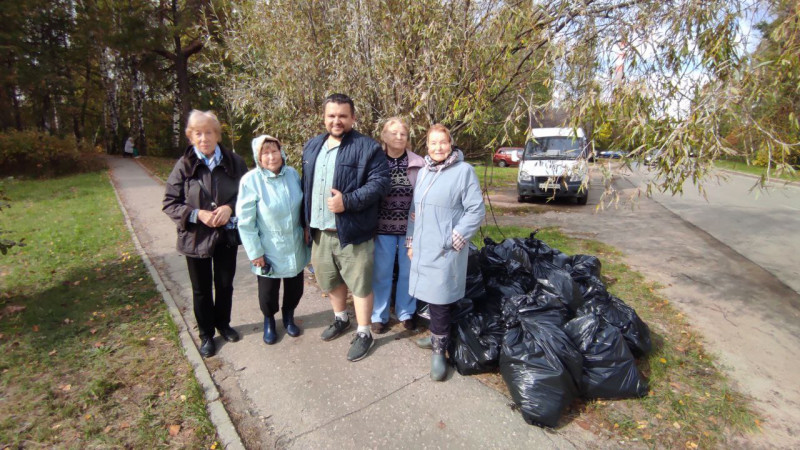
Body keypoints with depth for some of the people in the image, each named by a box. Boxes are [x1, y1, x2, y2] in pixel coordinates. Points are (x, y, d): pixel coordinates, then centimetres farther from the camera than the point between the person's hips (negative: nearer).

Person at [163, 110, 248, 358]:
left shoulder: (234, 162, -6)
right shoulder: (184, 165, -9)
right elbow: (169, 203, -6)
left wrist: (230, 207, -17)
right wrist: (198, 214, -20)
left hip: (227, 234, 1)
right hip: (196, 237, -1)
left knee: (225, 284, 17)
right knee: (201, 289, 15)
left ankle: (223, 323, 41)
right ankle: (206, 334, 34)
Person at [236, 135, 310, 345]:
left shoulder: (293, 174, -5)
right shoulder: (251, 180, -17)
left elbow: (303, 207, 7)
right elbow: (245, 221, -14)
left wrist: (306, 234, 10)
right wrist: (255, 252, -12)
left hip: (295, 248, 3)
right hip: (269, 251, -3)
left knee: (295, 288, 18)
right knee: (268, 292, 15)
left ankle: (289, 316, 47)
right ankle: (269, 320, 45)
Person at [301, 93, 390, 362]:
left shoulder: (367, 148, -9)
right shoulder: (312, 146, 13)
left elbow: (379, 182, -16)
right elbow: (306, 186, 17)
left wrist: (348, 201, -25)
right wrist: (306, 221, 12)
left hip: (352, 233, -6)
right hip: (319, 232, 7)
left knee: (359, 285, 4)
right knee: (330, 280, 22)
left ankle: (364, 333, 23)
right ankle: (340, 319, 45)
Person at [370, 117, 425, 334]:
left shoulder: (418, 163, 0)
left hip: (411, 226, 1)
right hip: (382, 226, 0)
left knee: (408, 271, 12)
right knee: (381, 272, 8)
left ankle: (406, 313, 31)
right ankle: (379, 315, 25)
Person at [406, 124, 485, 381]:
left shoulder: (464, 171, -7)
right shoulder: (423, 172, 13)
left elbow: (476, 211, -9)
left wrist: (454, 239, -13)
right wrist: (411, 241, 13)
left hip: (445, 250, -6)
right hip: (423, 248, 6)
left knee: (440, 300, -2)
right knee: (429, 296, 13)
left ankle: (439, 350, 14)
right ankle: (436, 336, 34)